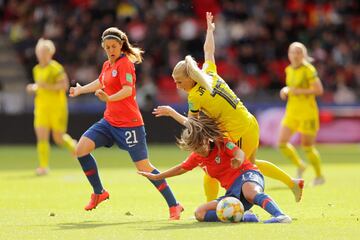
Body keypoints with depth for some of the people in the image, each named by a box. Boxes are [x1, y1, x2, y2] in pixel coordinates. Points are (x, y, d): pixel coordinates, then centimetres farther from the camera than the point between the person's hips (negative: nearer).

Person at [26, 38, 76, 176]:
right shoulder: (36, 69, 11)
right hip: (41, 107, 5)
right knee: (41, 137, -8)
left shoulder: (56, 68, -11)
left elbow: (64, 85, -16)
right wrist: (33, 88, 4)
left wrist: (47, 86, -23)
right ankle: (43, 166, -7)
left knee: (59, 138, 3)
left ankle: (73, 146, 36)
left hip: (57, 107, -5)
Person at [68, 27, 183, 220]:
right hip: (109, 121, 8)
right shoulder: (107, 65, 13)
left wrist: (109, 98, -41)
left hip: (129, 123, -8)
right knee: (81, 149, -5)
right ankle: (99, 193, 10)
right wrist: (81, 90, 48)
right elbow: (100, 83, 36)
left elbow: (128, 89, -27)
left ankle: (174, 206, -1)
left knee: (143, 166, -9)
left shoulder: (125, 63, -11)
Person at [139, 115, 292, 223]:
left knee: (250, 192, -45)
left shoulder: (221, 143, -5)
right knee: (200, 213, -10)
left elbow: (239, 153, -22)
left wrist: (238, 159, -48)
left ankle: (280, 216, -63)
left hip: (247, 175, -7)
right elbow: (181, 168, 30)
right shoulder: (197, 157, 13)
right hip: (233, 193, 8)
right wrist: (157, 177, 38)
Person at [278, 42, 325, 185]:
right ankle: (299, 165, 20)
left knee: (307, 146, -2)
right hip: (292, 110, 7)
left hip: (307, 111, -7)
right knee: (282, 143, -4)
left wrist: (298, 91, -21)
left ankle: (319, 176, 18)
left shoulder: (308, 69, -13)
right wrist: (286, 91, 3)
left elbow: (319, 90, -17)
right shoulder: (289, 70, 8)